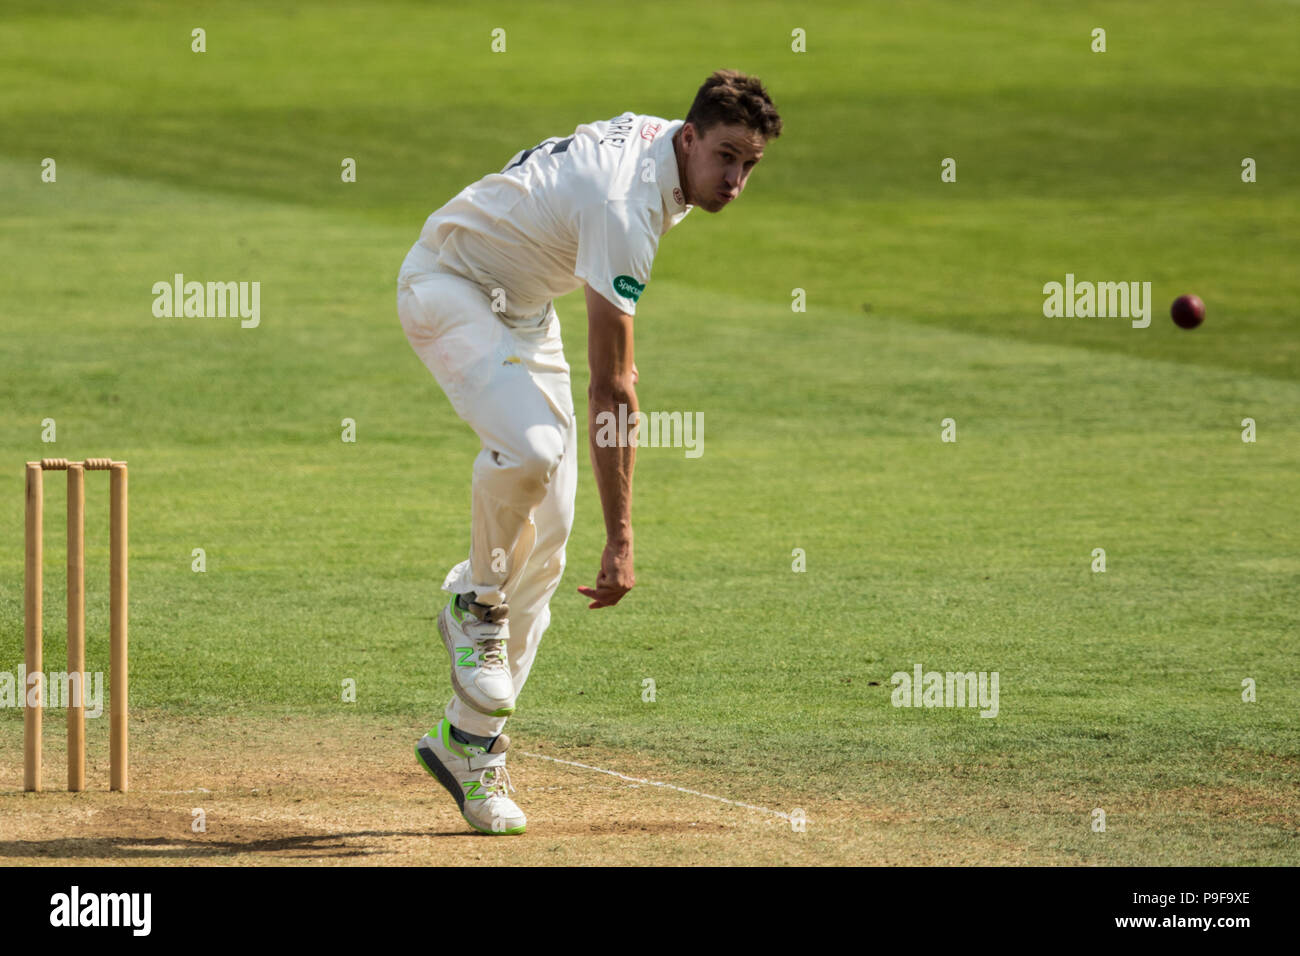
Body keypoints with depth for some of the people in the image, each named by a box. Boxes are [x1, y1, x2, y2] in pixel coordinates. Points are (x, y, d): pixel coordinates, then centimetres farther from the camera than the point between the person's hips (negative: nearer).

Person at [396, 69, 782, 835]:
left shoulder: (660, 144, -6)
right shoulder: (626, 204, -34)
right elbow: (611, 387, -35)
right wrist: (623, 539, -37)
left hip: (522, 305, 9)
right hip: (448, 284, -9)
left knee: (548, 535, 1)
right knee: (531, 448, -36)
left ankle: (473, 741, 4)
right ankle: (476, 601, -8)